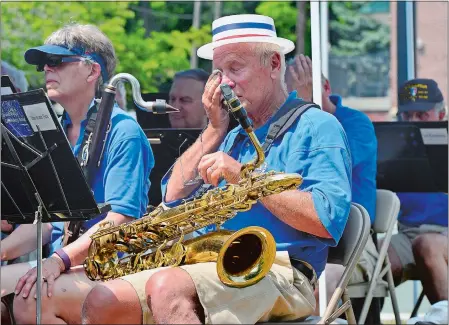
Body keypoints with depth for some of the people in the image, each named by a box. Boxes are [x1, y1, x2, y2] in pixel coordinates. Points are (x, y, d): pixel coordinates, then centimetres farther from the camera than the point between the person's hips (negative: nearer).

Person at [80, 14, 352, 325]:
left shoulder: (316, 127, 1)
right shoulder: (234, 136, 26)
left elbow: (329, 221, -15)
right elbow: (174, 199, 16)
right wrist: (215, 129, 12)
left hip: (280, 276, -8)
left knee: (166, 286, -34)